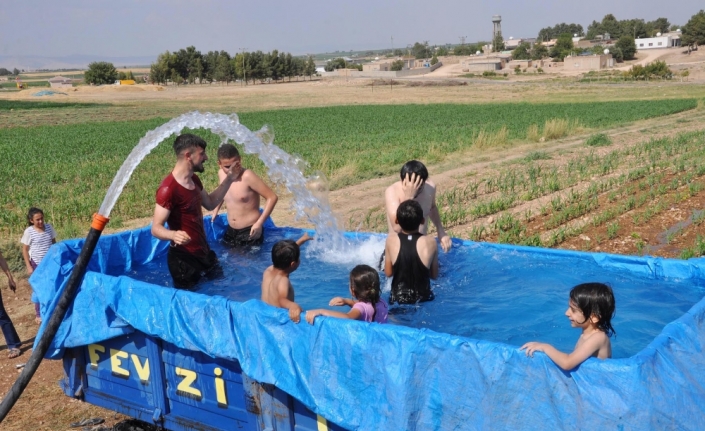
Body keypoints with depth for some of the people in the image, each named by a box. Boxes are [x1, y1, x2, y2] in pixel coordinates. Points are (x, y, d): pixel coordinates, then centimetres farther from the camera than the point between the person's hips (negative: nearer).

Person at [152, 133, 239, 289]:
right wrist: (174, 235, -46)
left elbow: (210, 203, 22)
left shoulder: (194, 180, 5)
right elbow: (156, 228, -25)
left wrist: (228, 180, 12)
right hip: (184, 258, -9)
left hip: (203, 251, 9)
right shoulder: (168, 189, -24)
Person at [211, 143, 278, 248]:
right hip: (231, 231, 7)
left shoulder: (248, 176, -22)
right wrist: (216, 208, 18)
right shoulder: (221, 174, -1)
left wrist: (259, 223, -24)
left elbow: (272, 197, -21)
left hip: (250, 232, -7)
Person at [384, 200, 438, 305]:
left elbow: (388, 273, -2)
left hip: (397, 299, 0)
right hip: (423, 299, 0)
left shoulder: (391, 239, -11)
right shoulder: (430, 242, -13)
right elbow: (434, 275, -1)